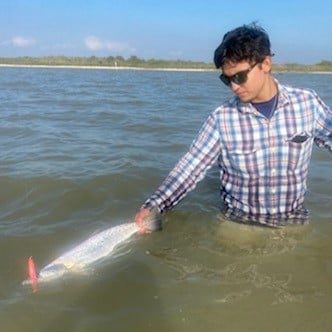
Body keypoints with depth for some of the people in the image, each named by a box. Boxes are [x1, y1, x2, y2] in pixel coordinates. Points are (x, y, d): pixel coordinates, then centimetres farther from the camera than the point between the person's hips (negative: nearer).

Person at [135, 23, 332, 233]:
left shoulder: (307, 103, -8)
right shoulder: (222, 118, -12)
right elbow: (190, 167, -12)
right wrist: (154, 206, -22)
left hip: (294, 221, 1)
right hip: (240, 223, -1)